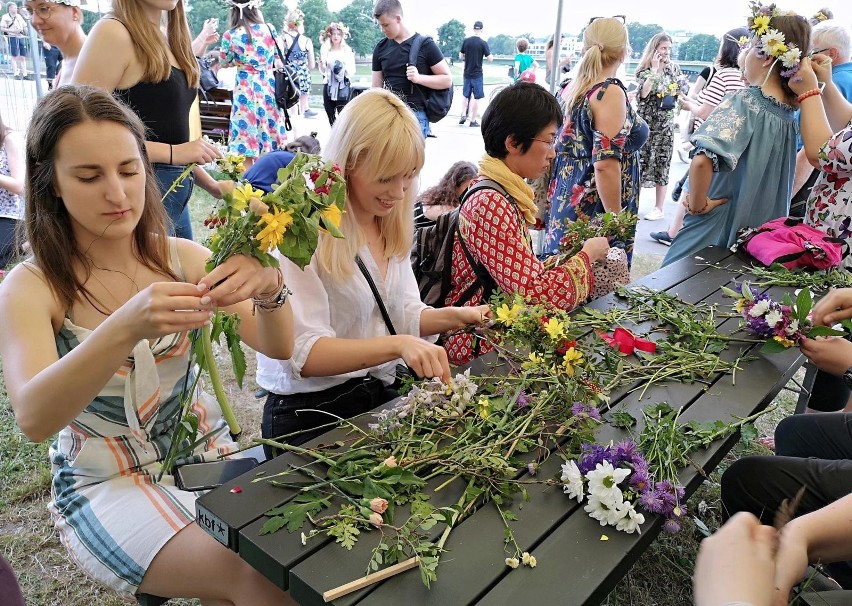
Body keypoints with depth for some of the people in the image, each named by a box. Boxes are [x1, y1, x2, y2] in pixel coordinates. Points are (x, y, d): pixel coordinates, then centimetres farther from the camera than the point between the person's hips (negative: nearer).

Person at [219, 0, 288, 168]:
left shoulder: (230, 35, -6)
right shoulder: (269, 29, -2)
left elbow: (224, 62, 9)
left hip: (246, 88, -3)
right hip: (269, 86, 3)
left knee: (247, 130, 2)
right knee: (269, 128, 13)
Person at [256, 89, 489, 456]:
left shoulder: (392, 226, 6)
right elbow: (303, 354, -23)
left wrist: (452, 316, -6)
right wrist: (397, 344, -34)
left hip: (380, 398, 7)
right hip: (310, 415, -6)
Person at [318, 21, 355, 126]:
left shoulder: (348, 51, -1)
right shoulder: (326, 51, 8)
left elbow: (352, 73, -2)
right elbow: (323, 71, 13)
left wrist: (343, 68, -20)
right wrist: (321, 62, -6)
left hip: (343, 87, -4)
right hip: (329, 87, 4)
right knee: (330, 116, 7)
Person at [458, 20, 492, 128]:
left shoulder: (466, 41, 0)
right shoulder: (483, 43, -10)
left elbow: (461, 56, 7)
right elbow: (490, 59, -8)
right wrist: (491, 55, 12)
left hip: (467, 73, 4)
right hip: (477, 74, -3)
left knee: (466, 95, 19)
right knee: (477, 97, 3)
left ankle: (464, 114, 7)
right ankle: (473, 120, 4)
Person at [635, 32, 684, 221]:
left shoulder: (674, 68, 8)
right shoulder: (644, 69, 1)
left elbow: (681, 93, 16)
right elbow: (643, 93, -17)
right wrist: (655, 69, -15)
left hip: (665, 123, 1)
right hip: (645, 121, -1)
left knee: (661, 162, 1)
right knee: (640, 160, 0)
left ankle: (659, 208, 5)